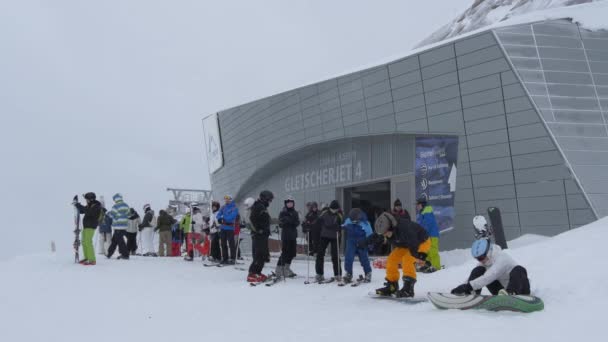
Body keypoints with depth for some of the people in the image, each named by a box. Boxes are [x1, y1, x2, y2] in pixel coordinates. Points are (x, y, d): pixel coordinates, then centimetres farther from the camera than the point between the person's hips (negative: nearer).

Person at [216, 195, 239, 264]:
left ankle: (233, 259, -1)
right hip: (223, 228, 6)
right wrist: (219, 218, -18)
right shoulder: (223, 207, 13)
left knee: (231, 244, -5)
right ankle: (225, 258, 16)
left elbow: (232, 217, -16)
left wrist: (223, 218, -17)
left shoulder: (234, 208, -3)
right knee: (223, 244, 9)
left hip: (230, 228, -6)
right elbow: (218, 215, 4)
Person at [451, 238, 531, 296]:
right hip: (502, 290, 7)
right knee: (478, 270, -9)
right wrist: (464, 287, -29)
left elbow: (489, 276, -37)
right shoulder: (485, 262, 2)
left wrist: (469, 286, -46)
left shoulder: (501, 258, -23)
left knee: (518, 270, -37)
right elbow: (474, 276, -8)